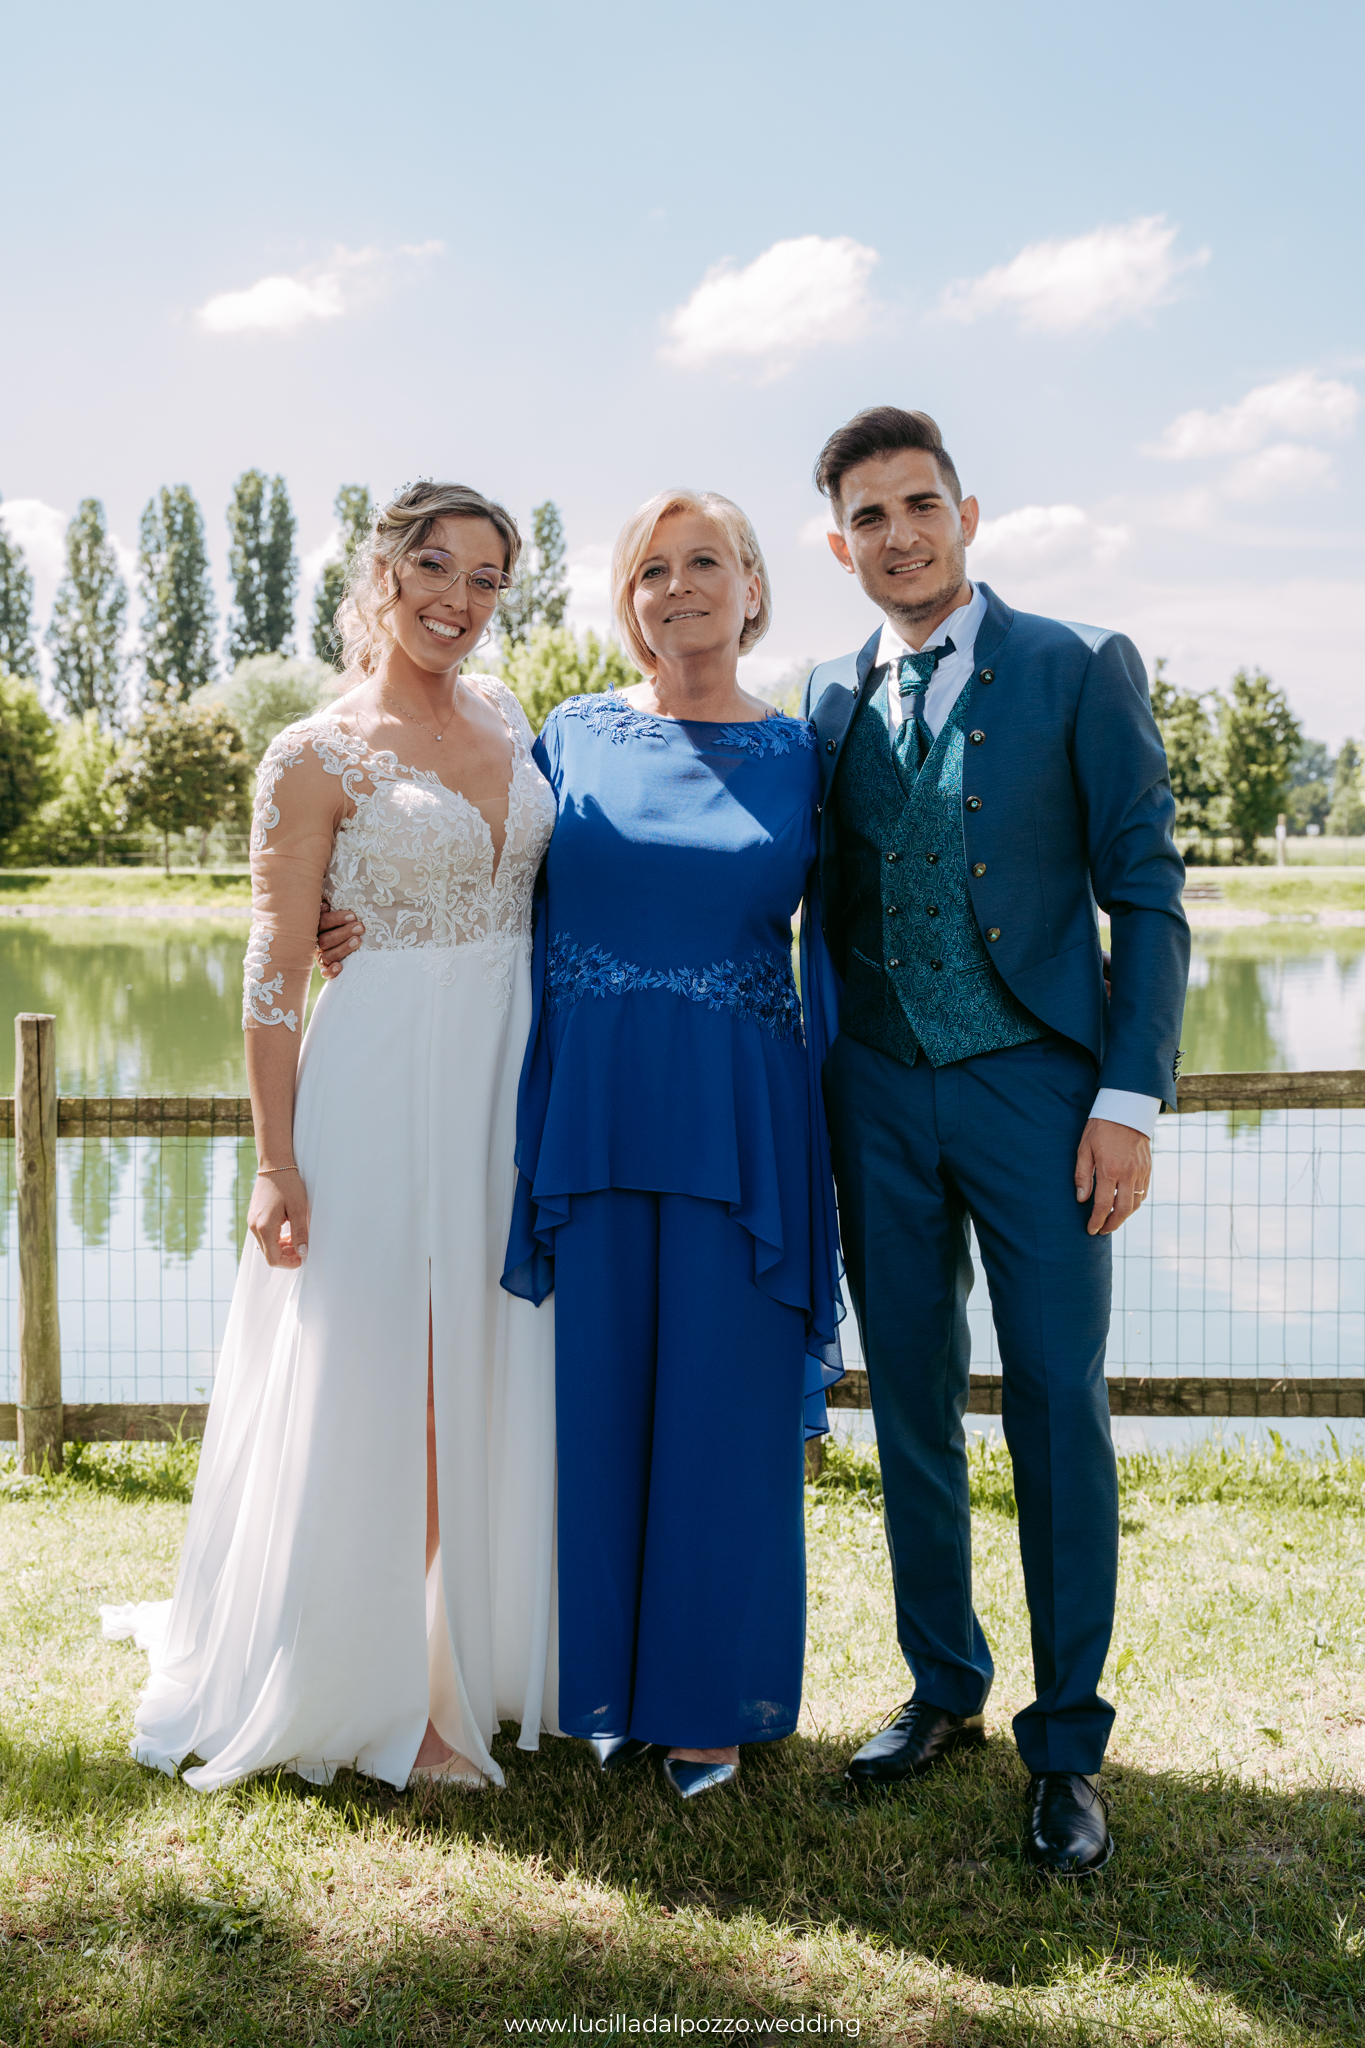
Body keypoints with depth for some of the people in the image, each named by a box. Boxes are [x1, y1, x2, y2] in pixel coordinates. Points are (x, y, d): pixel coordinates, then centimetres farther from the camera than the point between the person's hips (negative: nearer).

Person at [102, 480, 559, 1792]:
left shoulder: (504, 718, 10)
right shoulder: (316, 758, -7)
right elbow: (275, 972, -8)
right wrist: (278, 1163, -12)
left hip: (516, 1081, 6)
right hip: (384, 1092, -6)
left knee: (489, 1384, 12)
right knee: (373, 1396, 1)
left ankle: (479, 1656, 28)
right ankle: (374, 1694, 15)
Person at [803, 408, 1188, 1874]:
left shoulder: (1081, 671, -1)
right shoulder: (830, 700, 10)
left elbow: (1146, 900, -4)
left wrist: (1129, 1100, -11)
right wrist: (824, 1099, 10)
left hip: (1033, 1088, -4)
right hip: (879, 1097, 4)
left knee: (1058, 1409, -2)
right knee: (911, 1409, 10)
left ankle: (1065, 1745, 11)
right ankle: (942, 1692, 27)